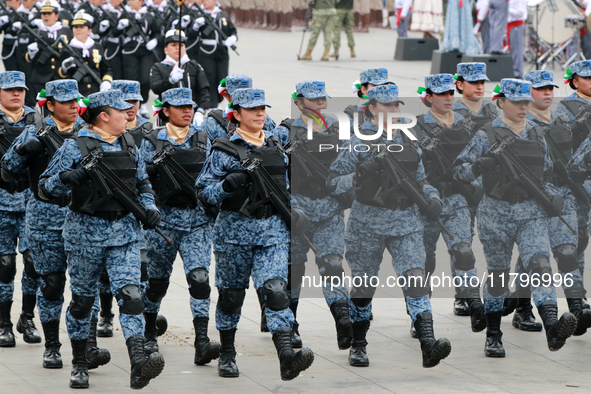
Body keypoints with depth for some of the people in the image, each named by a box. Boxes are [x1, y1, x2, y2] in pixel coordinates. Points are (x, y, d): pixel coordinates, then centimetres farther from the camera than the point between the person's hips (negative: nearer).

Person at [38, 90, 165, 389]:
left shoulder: (129, 145, 10)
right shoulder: (76, 147, -6)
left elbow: (142, 183, 23)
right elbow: (46, 188, -6)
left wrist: (148, 208, 5)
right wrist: (64, 179, -27)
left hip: (124, 231, 3)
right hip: (86, 232, -3)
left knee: (130, 294, -13)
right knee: (83, 298, 8)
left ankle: (139, 364, -25)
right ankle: (79, 364, 25)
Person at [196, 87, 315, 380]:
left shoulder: (276, 148, 13)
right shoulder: (224, 150, -2)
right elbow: (204, 191, -4)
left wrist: (291, 213, 14)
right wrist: (227, 185, -21)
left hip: (273, 229, 2)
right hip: (235, 229, -2)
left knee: (275, 290, -13)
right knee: (231, 294, 9)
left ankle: (287, 357, -26)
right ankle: (227, 356, 27)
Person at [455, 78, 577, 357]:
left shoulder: (537, 135, 12)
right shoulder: (486, 135, -1)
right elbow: (460, 169, -4)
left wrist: (551, 195, 6)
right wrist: (478, 167, -24)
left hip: (532, 213, 2)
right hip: (496, 213, -2)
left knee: (539, 263, -18)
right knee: (497, 274, 5)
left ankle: (553, 330, -34)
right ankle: (493, 336, 22)